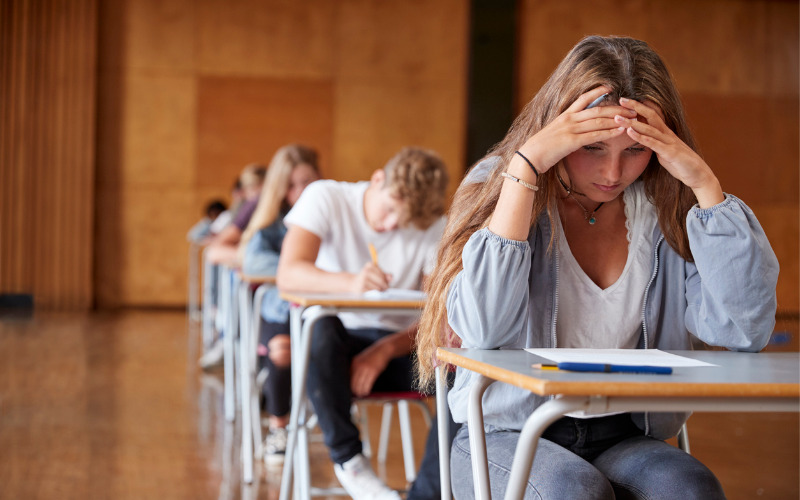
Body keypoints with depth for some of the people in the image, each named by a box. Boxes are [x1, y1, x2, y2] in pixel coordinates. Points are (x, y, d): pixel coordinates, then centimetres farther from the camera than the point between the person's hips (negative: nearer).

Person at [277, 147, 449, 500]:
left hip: (396, 346, 2)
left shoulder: (434, 228, -2)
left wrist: (386, 350, -28)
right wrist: (349, 282, -43)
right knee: (321, 328, -38)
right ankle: (348, 460, -23)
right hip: (335, 343, -1)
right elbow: (288, 274, -23)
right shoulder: (326, 197, -7)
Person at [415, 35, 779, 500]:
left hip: (624, 438, 2)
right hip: (508, 435, -2)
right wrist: (526, 165, -21)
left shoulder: (667, 214, 2)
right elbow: (482, 329, -22)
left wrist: (703, 182, -13)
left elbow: (746, 330, -10)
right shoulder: (503, 189, -4)